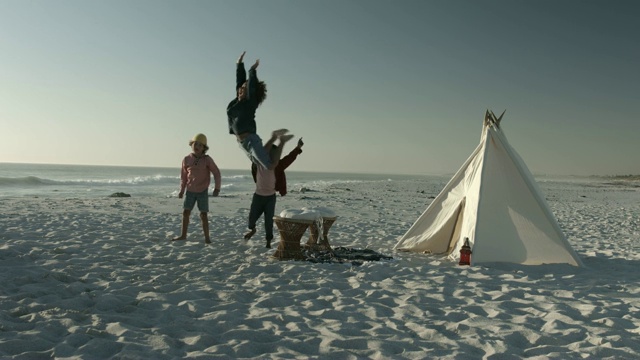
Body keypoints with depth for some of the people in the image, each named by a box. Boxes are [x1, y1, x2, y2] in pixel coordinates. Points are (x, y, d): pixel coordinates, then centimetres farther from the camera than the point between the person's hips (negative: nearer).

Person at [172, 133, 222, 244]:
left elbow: (216, 173, -8)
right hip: (190, 191, 3)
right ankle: (183, 235, 19)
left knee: (203, 214, -3)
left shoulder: (207, 159, -11)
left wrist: (217, 187, -14)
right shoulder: (187, 159, -3)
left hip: (203, 191, -3)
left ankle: (207, 237, 6)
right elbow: (183, 175, 7)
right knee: (185, 212, 6)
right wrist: (182, 190, 10)